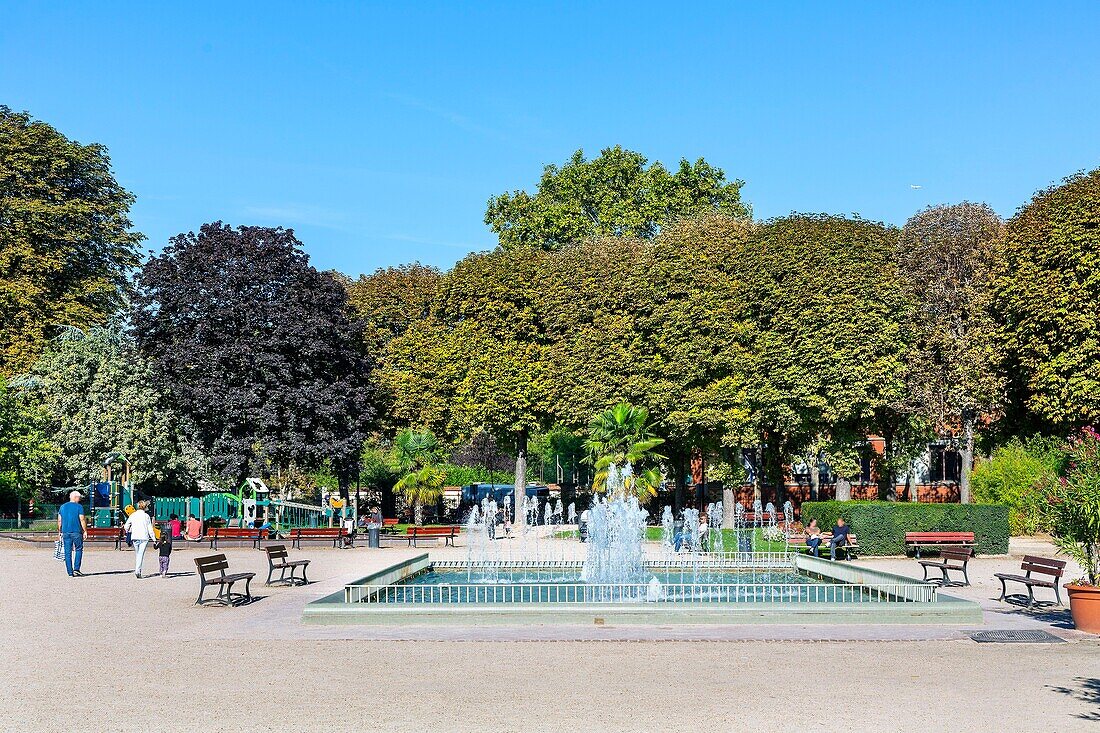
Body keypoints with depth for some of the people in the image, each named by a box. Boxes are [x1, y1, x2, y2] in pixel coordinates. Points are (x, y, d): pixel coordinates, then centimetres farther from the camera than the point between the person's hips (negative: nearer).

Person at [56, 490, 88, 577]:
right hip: (77, 531, -4)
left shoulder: (62, 507, 10)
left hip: (65, 532, 4)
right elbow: (82, 520, -9)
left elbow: (59, 521, 11)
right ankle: (76, 569, -2)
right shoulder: (79, 507, -5)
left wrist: (59, 532, 18)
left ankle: (70, 572, 6)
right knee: (78, 549, 8)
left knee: (68, 552, 6)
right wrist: (85, 531, -4)